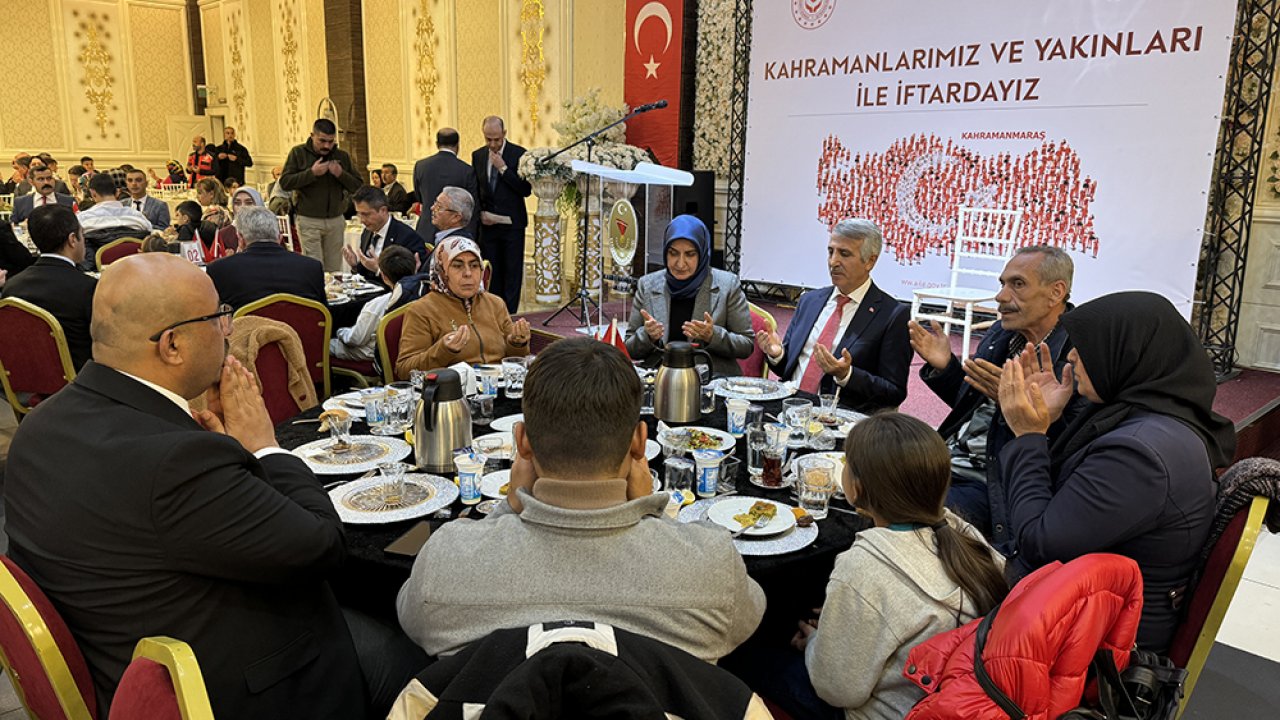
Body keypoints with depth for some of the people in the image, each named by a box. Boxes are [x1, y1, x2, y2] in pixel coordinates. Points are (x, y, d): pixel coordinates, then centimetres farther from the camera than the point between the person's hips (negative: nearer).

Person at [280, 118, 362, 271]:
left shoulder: (342, 156, 9)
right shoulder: (298, 153, 1)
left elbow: (357, 187, 6)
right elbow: (284, 182, -7)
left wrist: (341, 174, -13)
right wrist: (311, 173, -16)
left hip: (336, 220, 3)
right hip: (309, 220, -3)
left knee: (334, 269, 4)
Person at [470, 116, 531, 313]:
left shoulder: (519, 154, -5)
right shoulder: (477, 155, 9)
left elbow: (526, 190, -11)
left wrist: (503, 168, -16)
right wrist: (480, 213, 1)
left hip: (512, 224, -3)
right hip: (487, 223, 3)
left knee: (512, 272, 1)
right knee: (491, 271, 6)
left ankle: (509, 315, 7)